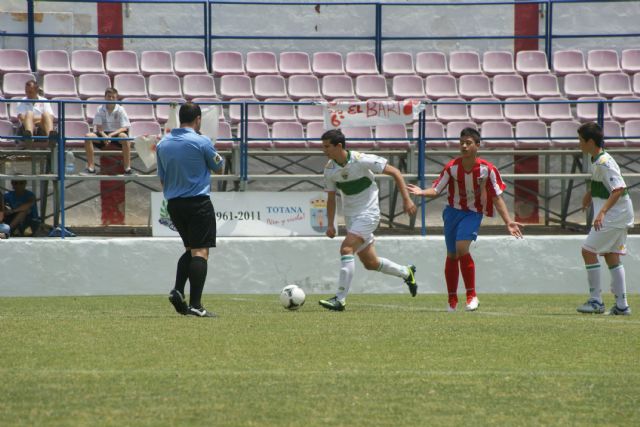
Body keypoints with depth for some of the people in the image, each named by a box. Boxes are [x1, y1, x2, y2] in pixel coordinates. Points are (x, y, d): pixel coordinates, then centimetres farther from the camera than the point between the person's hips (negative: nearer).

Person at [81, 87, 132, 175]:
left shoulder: (120, 110, -5)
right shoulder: (100, 109, 1)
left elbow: (124, 128, -11)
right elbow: (98, 127, -2)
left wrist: (111, 135, -25)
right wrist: (104, 136, -24)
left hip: (116, 134, -2)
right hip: (103, 133, 3)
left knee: (124, 136, -38)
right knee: (88, 136, -26)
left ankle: (127, 168, -33)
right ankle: (91, 167, -22)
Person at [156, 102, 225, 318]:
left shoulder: (162, 144, 8)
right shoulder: (202, 142, -10)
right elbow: (219, 168, 5)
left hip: (173, 203, 6)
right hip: (198, 202, -6)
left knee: (190, 249, 20)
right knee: (200, 252, -6)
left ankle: (178, 290, 2)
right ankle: (195, 304, -15)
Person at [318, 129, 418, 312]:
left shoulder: (362, 160, -19)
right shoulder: (329, 169, -2)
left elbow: (394, 172, -12)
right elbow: (331, 198, 11)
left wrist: (406, 199, -16)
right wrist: (330, 224, 2)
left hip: (368, 213, -7)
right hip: (350, 216, 7)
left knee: (346, 249, -22)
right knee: (370, 263, 11)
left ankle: (340, 299, -22)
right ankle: (406, 273, 37)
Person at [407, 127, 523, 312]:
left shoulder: (487, 169, -14)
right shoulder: (452, 167, -10)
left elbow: (497, 198, -6)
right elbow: (436, 190, -7)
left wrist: (508, 222, -10)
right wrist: (422, 192, -29)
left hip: (473, 213, -3)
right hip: (453, 211, 3)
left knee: (462, 248, -24)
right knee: (451, 255, 7)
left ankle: (471, 295, -12)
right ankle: (452, 300, 24)